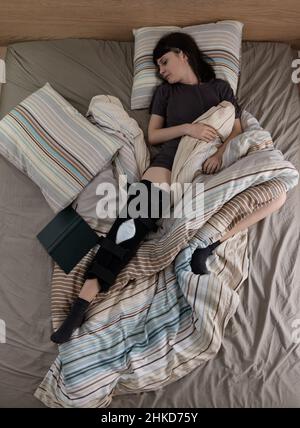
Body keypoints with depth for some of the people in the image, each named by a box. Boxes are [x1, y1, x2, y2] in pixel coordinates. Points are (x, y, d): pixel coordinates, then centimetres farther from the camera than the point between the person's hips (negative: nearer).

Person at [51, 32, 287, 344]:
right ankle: (86, 297, -29)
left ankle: (211, 242, -27)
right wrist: (187, 128, -5)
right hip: (172, 160, -1)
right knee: (135, 217, -27)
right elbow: (152, 135, 13)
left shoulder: (220, 87, 22)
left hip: (212, 164, 1)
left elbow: (237, 131, 12)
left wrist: (220, 154, -9)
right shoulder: (165, 91, 24)